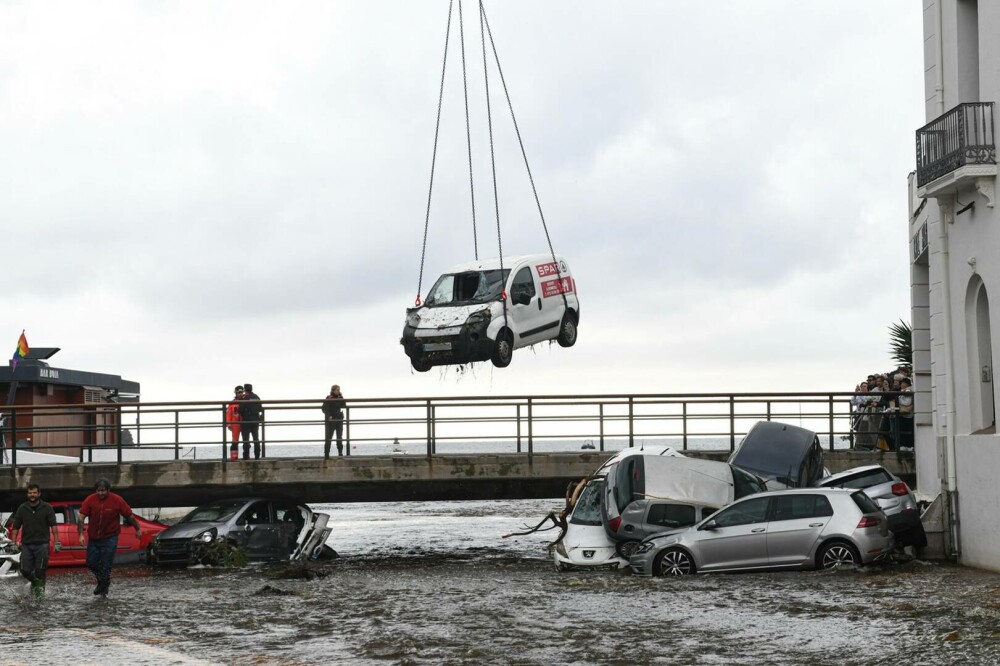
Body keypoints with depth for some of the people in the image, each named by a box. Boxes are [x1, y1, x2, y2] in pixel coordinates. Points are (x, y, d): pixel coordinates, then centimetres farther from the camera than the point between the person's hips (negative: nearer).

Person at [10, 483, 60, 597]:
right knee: (25, 570, 1)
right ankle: (34, 582, 29)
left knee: (40, 569, -8)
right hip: (26, 544, 3)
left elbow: (53, 525, -3)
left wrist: (56, 541, -10)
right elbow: (16, 527, 10)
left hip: (42, 544, -3)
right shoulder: (22, 509, 7)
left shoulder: (47, 508, 1)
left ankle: (40, 587, 8)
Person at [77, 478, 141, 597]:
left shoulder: (117, 500, -13)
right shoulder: (90, 500, -11)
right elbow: (81, 517, -12)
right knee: (91, 563, 7)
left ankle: (104, 588, 14)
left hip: (109, 538, -3)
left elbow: (130, 516, -2)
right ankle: (101, 580, 34)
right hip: (93, 537, 3)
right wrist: (81, 534, -22)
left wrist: (138, 529, 8)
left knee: (106, 565, -4)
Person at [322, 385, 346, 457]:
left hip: (339, 419, 5)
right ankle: (326, 453, 1)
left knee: (340, 436, 4)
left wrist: (341, 397, -5)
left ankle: (340, 452, 8)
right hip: (331, 419, -5)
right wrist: (328, 416, -20)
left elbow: (343, 406, 1)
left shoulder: (339, 397, 10)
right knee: (329, 436, -2)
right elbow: (324, 409, -9)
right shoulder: (329, 398, -6)